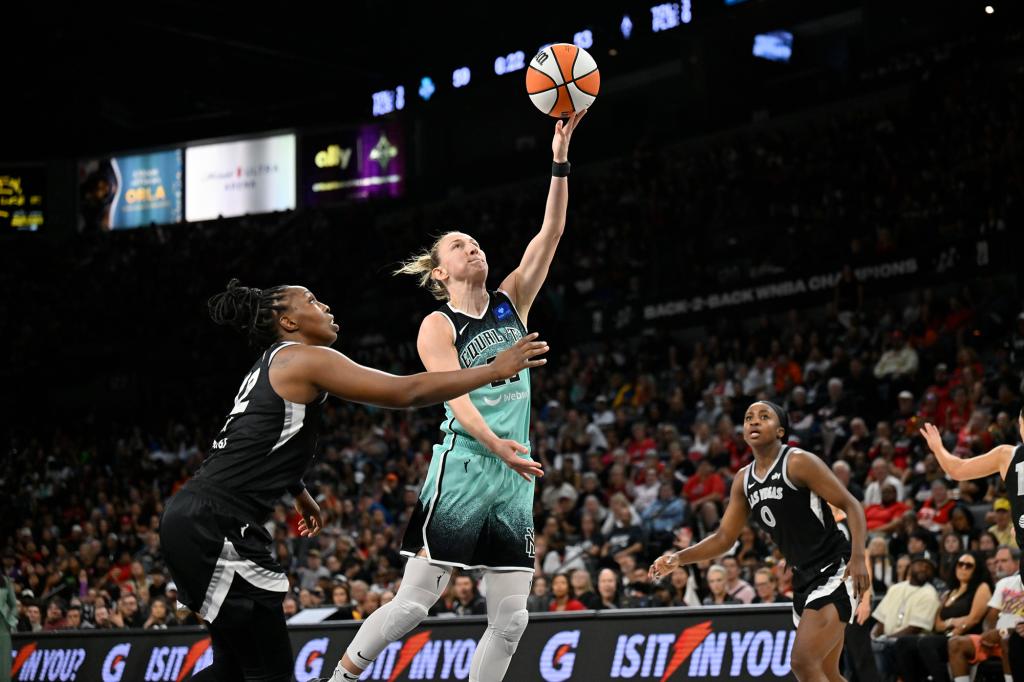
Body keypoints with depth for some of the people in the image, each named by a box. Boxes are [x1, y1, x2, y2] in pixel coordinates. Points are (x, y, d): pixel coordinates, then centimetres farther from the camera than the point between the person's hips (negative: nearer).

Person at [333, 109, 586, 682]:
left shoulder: (512, 302, 14)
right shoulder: (438, 328, -1)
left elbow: (551, 233, 5)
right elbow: (457, 399, -15)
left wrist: (561, 157, -5)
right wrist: (496, 445, -33)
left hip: (514, 476, 5)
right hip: (461, 472, -5)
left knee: (512, 618, 1)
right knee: (414, 603, -7)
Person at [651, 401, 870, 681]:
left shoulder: (798, 463, -13)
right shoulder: (743, 480, 9)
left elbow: (851, 505, -14)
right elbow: (724, 537, 13)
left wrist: (858, 557, -28)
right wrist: (678, 558, -1)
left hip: (834, 572, -8)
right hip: (804, 579, 8)